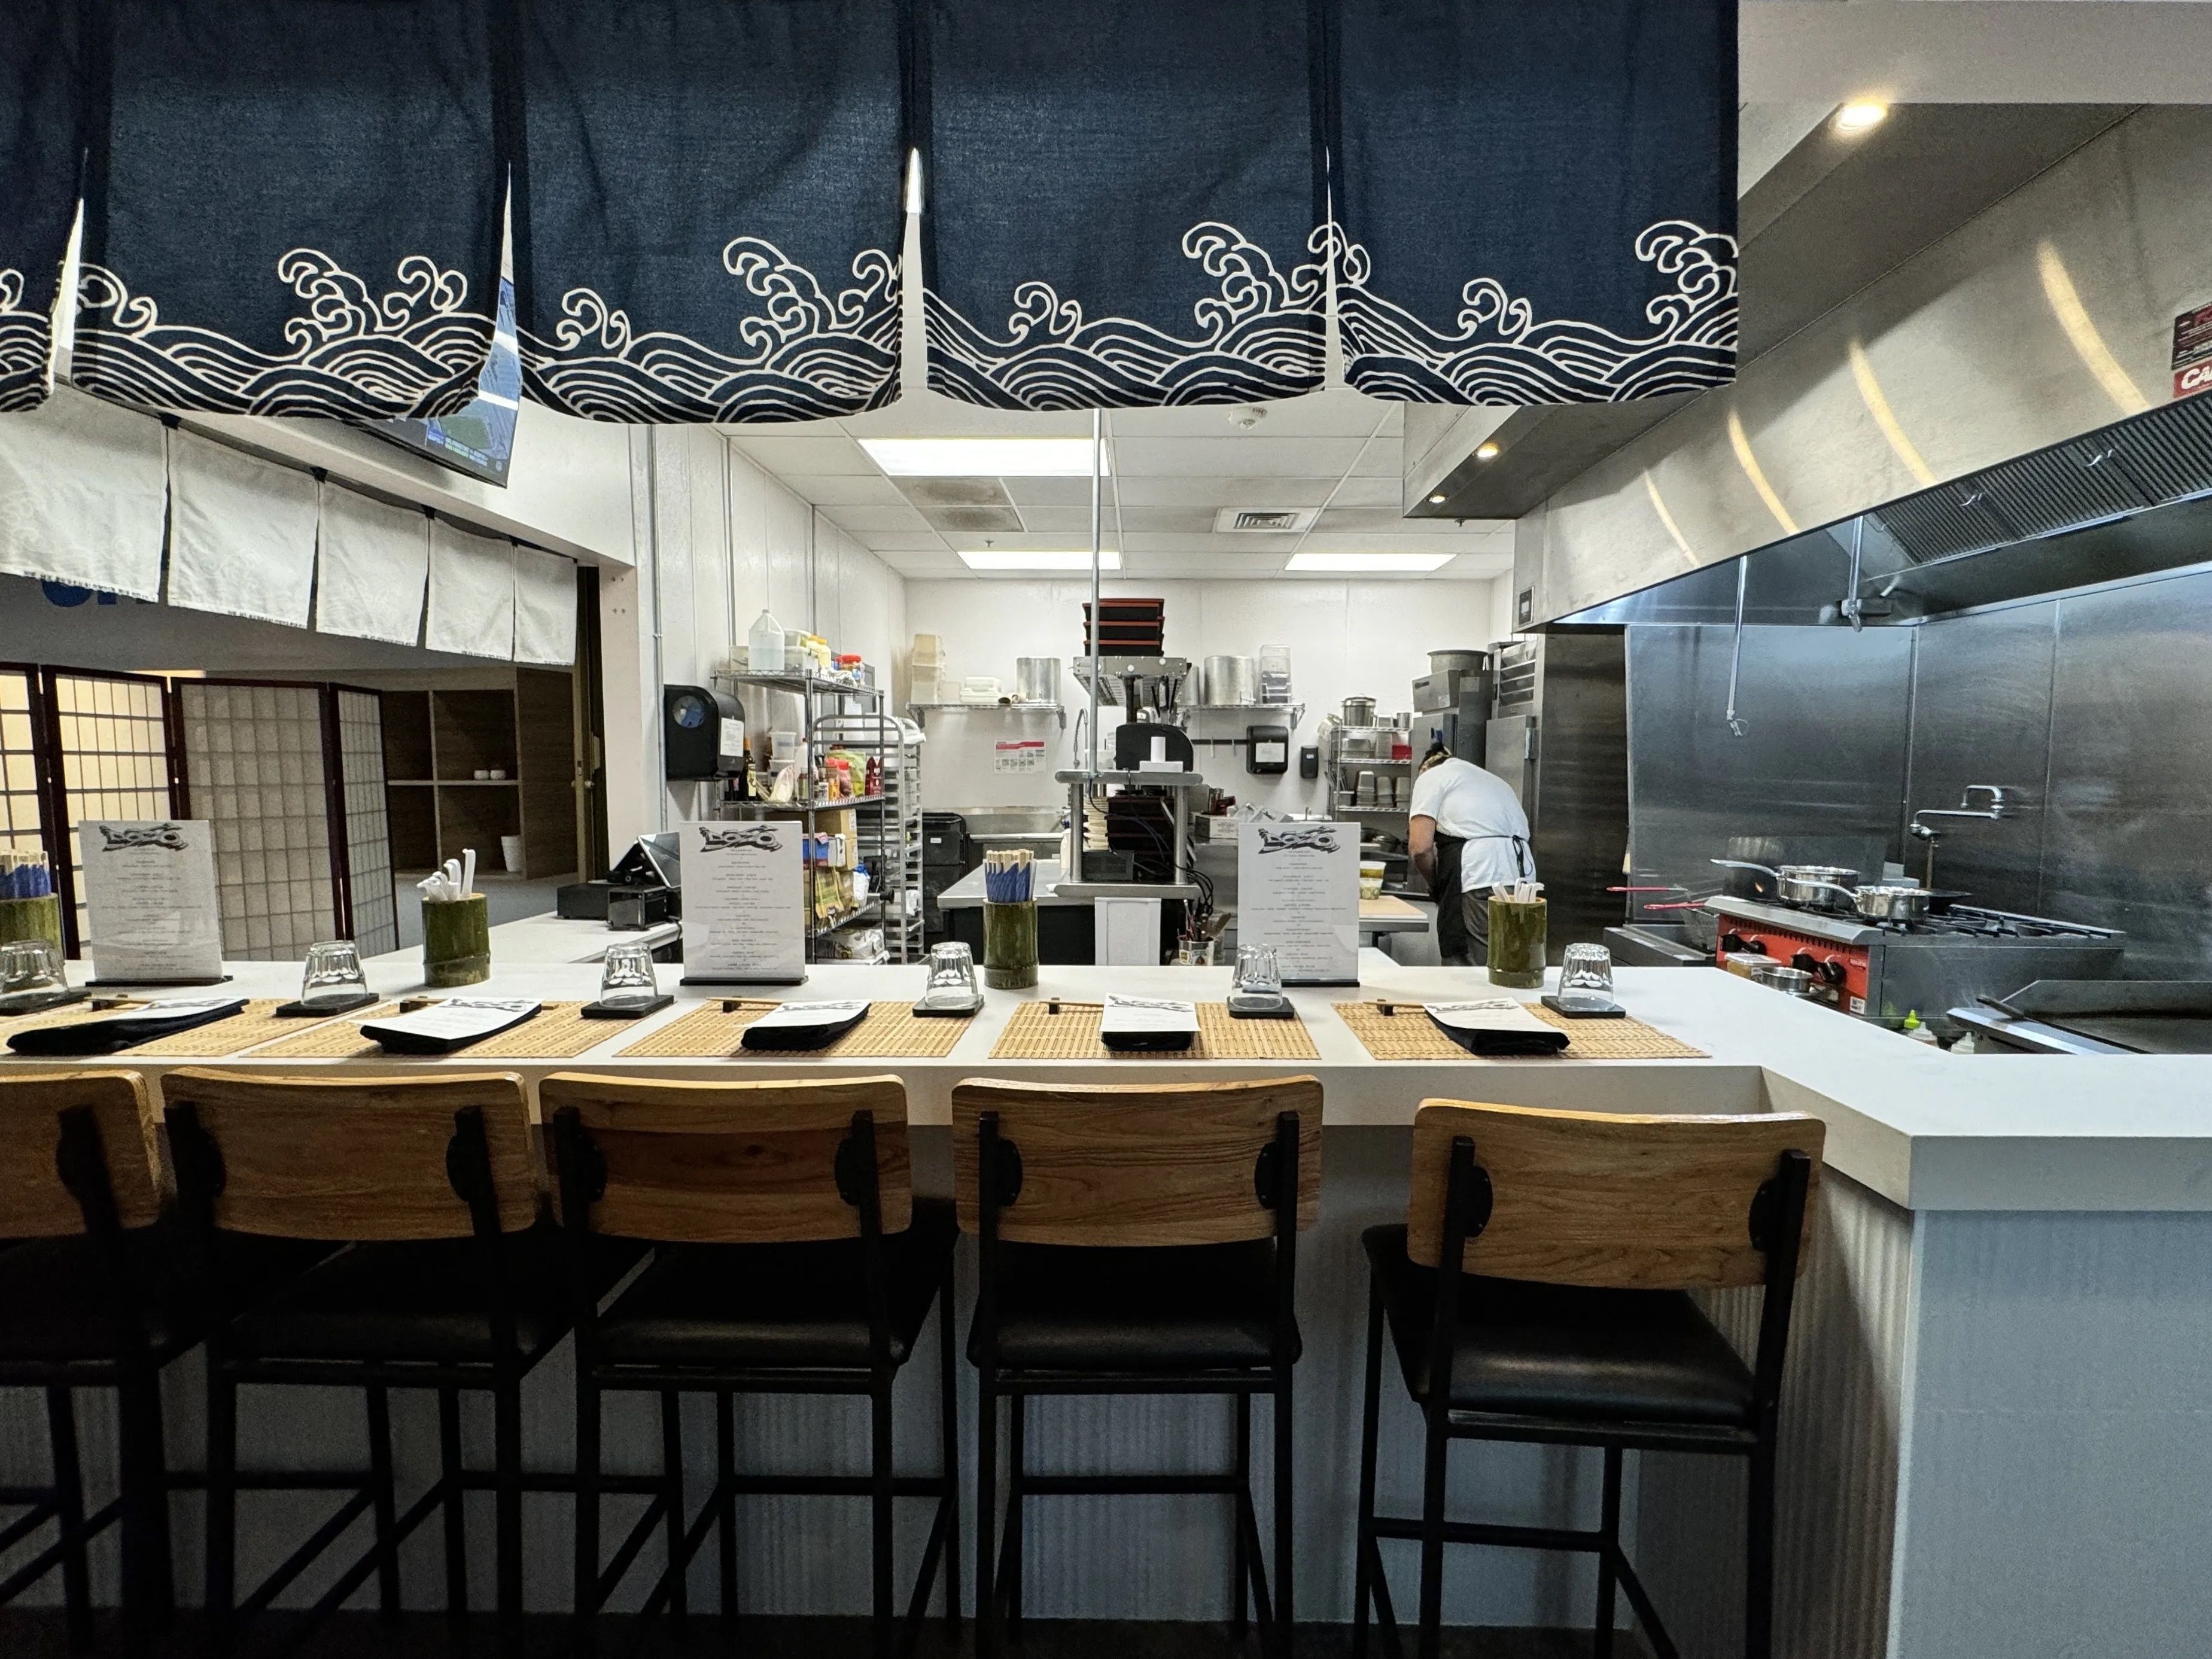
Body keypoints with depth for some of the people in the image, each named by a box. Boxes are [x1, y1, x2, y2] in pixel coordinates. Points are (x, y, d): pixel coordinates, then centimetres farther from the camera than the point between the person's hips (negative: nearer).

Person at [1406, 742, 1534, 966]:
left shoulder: (1431, 776, 11)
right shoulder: (1494, 779, 32)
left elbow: (1420, 846, -3)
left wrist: (1435, 886, 14)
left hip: (1480, 881, -7)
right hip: (1524, 876, 7)